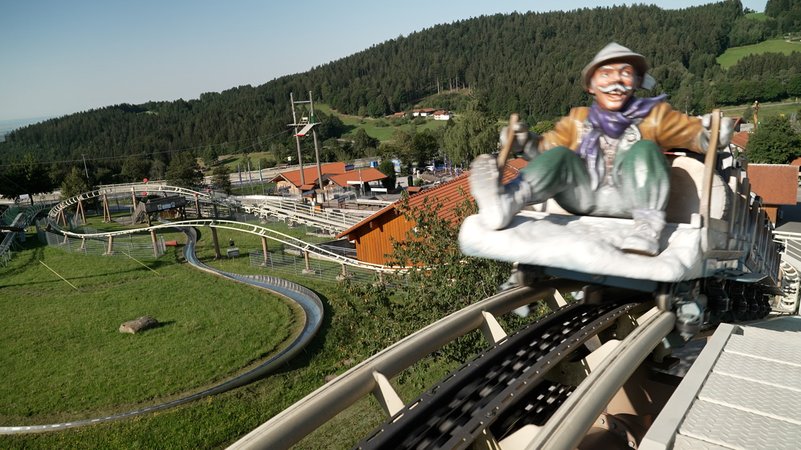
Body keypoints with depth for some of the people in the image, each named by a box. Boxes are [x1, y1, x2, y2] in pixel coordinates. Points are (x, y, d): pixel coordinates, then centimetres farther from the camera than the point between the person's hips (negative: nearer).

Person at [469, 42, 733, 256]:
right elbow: (544, 147, 19)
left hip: (628, 200, -1)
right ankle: (505, 203, -49)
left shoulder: (654, 115, 16)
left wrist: (713, 134, -13)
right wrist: (524, 141, -1)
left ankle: (648, 229, -43)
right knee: (559, 156, -20)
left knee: (644, 149, -23)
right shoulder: (577, 120, 21)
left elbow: (696, 134, 10)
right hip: (583, 198, 1)